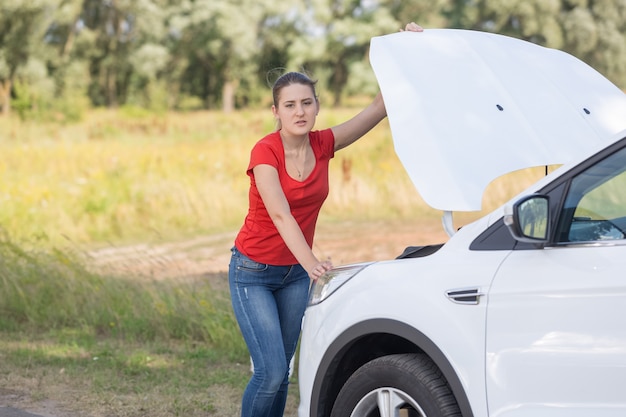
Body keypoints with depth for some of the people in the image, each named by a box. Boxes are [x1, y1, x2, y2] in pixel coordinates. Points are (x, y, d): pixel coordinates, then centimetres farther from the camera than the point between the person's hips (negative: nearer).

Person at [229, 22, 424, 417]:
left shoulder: (323, 145, -5)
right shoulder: (265, 151, -21)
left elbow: (380, 107, -8)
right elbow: (280, 215, -34)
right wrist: (311, 262, -49)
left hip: (296, 273, 5)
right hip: (254, 272, -5)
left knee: (279, 373, 9)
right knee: (272, 372, -15)